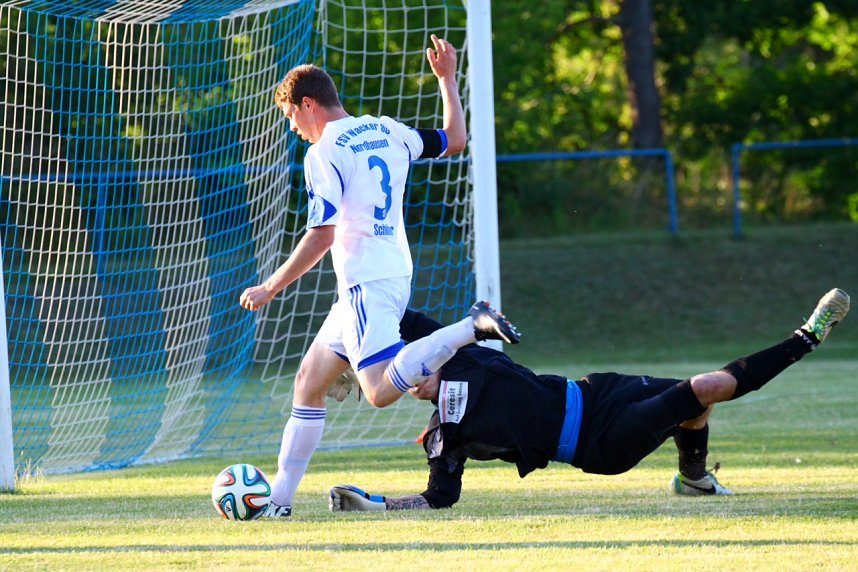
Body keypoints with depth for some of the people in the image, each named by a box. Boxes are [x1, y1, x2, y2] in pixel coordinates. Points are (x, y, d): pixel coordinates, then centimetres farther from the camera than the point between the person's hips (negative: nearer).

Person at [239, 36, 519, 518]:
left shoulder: (323, 154, -11)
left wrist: (271, 289, -8)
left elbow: (321, 237, -16)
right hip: (396, 274, 9)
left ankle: (472, 328, -23)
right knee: (309, 381, 12)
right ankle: (280, 497, 10)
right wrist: (448, 79, 31)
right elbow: (455, 140, 23)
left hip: (365, 282, -9)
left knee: (382, 391, -19)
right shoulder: (386, 130, 11)